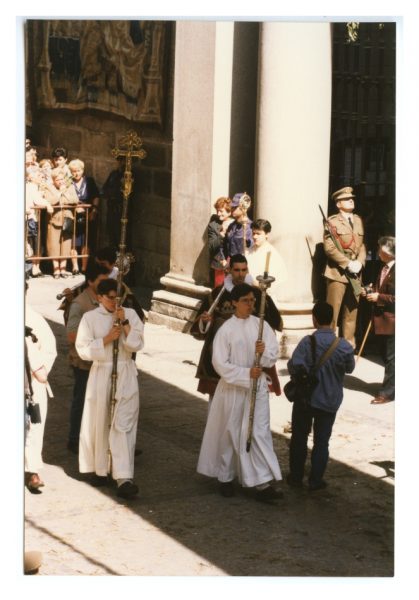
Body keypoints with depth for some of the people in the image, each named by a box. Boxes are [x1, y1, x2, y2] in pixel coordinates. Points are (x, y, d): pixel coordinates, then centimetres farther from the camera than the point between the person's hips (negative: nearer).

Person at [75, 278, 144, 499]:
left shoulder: (130, 314, 4)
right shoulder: (90, 317, -1)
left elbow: (137, 344, -4)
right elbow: (83, 349, -6)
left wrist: (125, 323, -13)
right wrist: (107, 338, -14)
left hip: (126, 375, 0)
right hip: (101, 374, 0)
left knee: (124, 425, -8)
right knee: (99, 423, 9)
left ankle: (124, 478, -12)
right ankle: (98, 469, 29)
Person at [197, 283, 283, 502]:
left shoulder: (261, 325, 2)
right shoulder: (226, 329, -9)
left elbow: (274, 354, 2)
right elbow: (220, 364, -12)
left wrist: (264, 352, -20)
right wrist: (246, 373, -20)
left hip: (258, 387, 2)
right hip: (232, 388, -2)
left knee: (260, 432, -4)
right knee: (229, 433, 10)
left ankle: (263, 484, -6)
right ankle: (225, 478, 27)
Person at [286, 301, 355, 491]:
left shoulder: (307, 342, -18)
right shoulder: (344, 346, -12)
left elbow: (294, 367, -23)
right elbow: (350, 368, 5)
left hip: (305, 398, -1)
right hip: (330, 400, 1)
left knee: (299, 438, 15)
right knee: (321, 441, 11)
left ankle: (296, 477, 24)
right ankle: (315, 480, 15)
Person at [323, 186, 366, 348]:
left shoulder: (358, 220, 15)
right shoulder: (332, 221, -5)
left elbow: (362, 245, 14)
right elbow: (329, 248, -13)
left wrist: (359, 263, -5)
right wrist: (348, 264, -18)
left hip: (355, 274, 6)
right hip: (337, 273, -6)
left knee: (351, 312, 10)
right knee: (332, 312, -5)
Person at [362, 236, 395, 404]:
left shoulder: (395, 270, -17)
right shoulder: (384, 268, 11)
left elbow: (395, 297, -22)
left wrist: (379, 297, -19)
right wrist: (370, 293, 7)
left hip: (391, 320, -9)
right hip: (382, 320, 9)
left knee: (391, 357, -2)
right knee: (387, 355, 17)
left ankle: (388, 392, 2)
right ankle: (389, 387, 27)